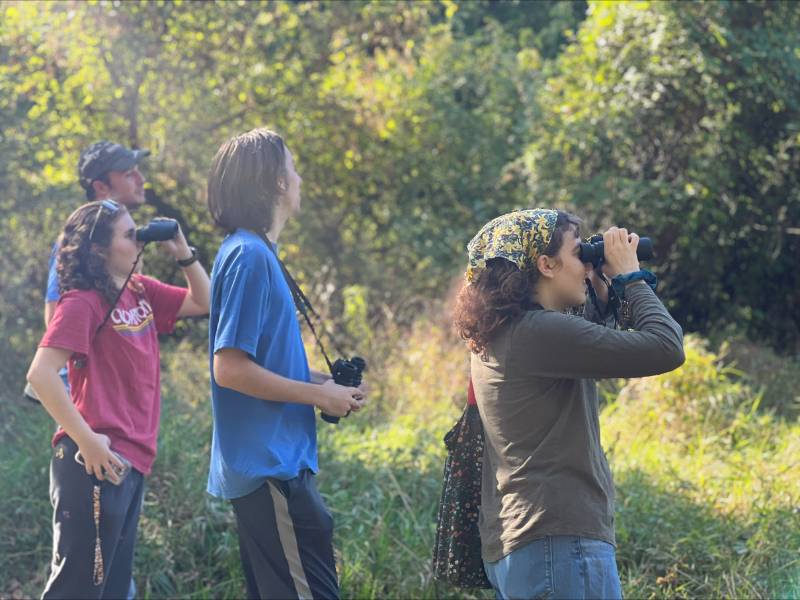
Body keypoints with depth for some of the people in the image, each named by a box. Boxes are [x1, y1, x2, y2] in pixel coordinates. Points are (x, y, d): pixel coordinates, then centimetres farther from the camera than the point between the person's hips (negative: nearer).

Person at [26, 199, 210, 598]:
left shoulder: (141, 292, 11)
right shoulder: (82, 302, -13)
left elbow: (204, 304, 21)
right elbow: (40, 374, -22)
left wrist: (183, 254, 6)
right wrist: (86, 440, -21)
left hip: (131, 462, 9)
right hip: (97, 463, -9)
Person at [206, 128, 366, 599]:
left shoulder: (254, 252, 14)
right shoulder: (249, 256, -15)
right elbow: (229, 368, -21)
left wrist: (322, 381, 9)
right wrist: (318, 395, -13)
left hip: (276, 463, 10)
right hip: (269, 467, -10)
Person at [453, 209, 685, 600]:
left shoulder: (496, 340, 12)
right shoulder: (540, 331, -16)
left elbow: (585, 363, 29)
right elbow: (666, 348, -17)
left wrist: (601, 298, 18)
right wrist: (630, 277, -3)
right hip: (560, 542, -10)